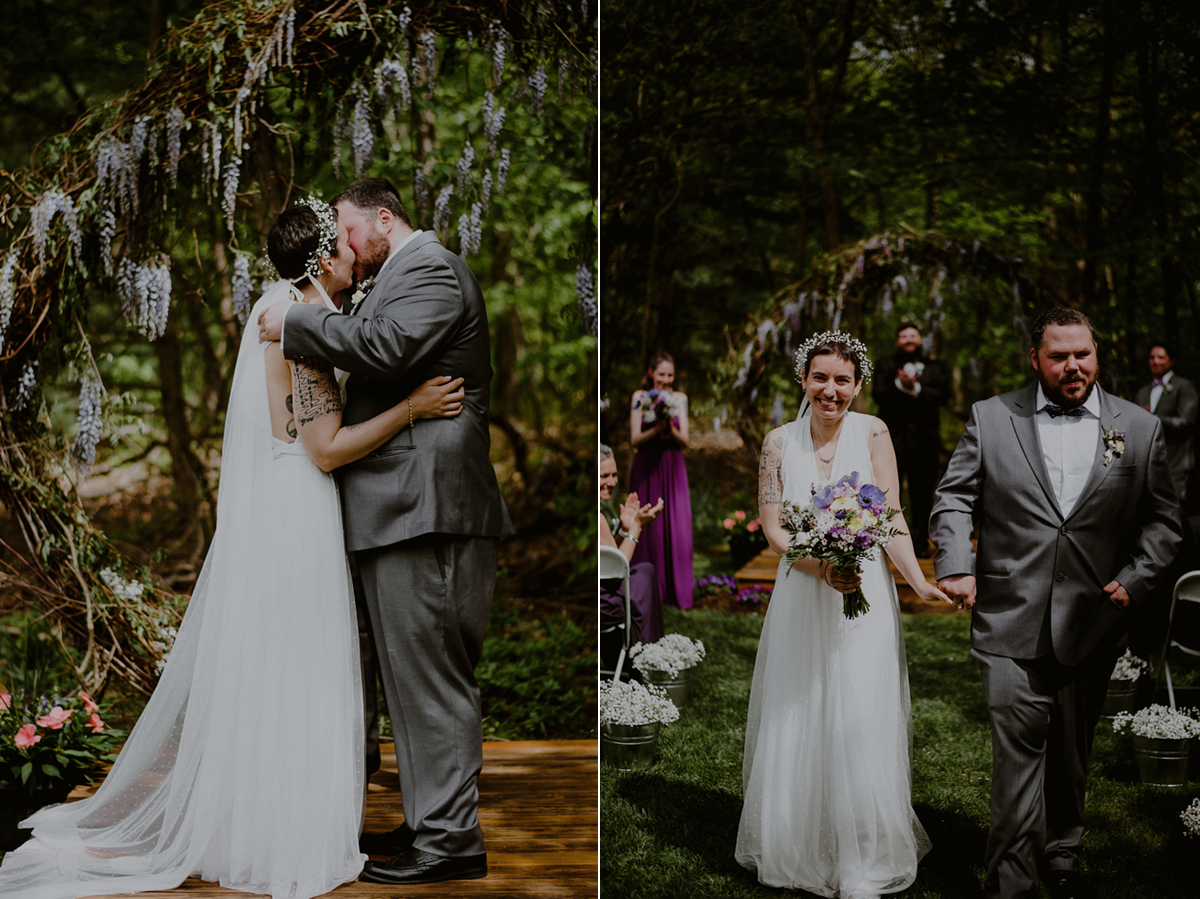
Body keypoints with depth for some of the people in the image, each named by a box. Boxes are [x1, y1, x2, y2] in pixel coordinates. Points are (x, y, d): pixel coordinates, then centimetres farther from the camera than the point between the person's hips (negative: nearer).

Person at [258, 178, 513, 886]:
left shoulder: (429, 266, -7)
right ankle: (434, 822, 21)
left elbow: (387, 346, -23)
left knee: (431, 676, -8)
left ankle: (451, 841, -3)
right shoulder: (409, 272, 25)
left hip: (423, 505, -11)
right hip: (409, 508, 11)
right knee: (423, 676, 14)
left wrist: (295, 323, -14)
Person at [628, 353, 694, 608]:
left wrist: (671, 429, -17)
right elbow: (634, 439, -4)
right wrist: (656, 429, -21)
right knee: (648, 528, 1)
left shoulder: (680, 398, 6)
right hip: (646, 469, -1)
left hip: (672, 469, 1)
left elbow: (684, 442, 2)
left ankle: (678, 590, 7)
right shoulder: (640, 397, 1)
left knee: (677, 528, -2)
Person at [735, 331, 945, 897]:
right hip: (800, 597, 2)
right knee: (796, 722, 7)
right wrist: (823, 567, -16)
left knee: (860, 726, -3)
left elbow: (892, 520, -5)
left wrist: (919, 583, -19)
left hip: (864, 595, -2)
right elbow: (772, 527, 0)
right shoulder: (779, 442, 2)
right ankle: (797, 849, 22)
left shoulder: (872, 433, -2)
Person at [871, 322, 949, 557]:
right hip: (893, 438, -1)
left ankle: (920, 544, 9)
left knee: (922, 493, 3)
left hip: (924, 440, 1)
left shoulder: (935, 368, 13)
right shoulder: (885, 365, 13)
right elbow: (878, 394, -2)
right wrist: (899, 385, -19)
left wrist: (915, 389, -13)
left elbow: (941, 396, -2)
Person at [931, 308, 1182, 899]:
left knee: (1072, 751, 15)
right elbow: (954, 497, 4)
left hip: (1093, 623, 2)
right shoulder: (990, 418, 4)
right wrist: (955, 566, -10)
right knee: (1017, 747, -7)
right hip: (1012, 621, -2)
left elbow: (1163, 518, 9)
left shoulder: (1140, 428, 7)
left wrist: (1135, 579, -4)